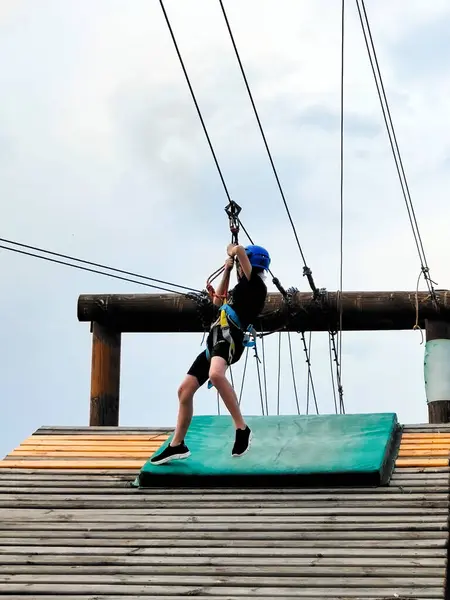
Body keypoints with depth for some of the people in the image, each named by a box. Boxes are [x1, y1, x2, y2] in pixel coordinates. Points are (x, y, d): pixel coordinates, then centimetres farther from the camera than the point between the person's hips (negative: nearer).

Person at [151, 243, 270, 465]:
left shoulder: (256, 285, -1)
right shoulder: (242, 289, 27)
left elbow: (238, 250, -9)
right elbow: (218, 300, 43)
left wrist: (232, 249, 14)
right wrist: (227, 271, 38)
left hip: (229, 336, -10)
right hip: (215, 340, 10)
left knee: (216, 375, -41)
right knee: (185, 389, 9)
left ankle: (242, 429, -36)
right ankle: (177, 445, 18)